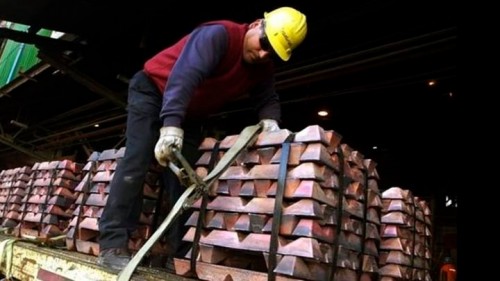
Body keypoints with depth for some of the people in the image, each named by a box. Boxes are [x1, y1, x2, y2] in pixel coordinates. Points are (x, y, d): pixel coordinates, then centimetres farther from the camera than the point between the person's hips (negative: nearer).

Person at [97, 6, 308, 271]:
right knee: (137, 162, -17)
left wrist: (269, 120, -22)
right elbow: (186, 74, -40)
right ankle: (112, 244, -15)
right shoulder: (219, 34, -28)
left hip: (189, 116, 7)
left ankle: (181, 251, -2)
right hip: (152, 92, -6)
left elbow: (267, 99, 3)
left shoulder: (263, 68, -3)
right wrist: (171, 125, -51)